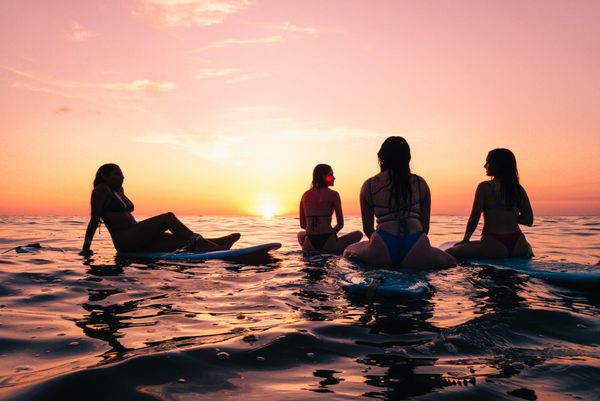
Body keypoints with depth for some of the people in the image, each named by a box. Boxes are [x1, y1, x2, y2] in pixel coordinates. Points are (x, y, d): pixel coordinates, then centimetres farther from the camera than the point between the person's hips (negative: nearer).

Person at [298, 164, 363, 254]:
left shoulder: (306, 195, 9)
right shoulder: (333, 194, -3)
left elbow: (302, 224, 12)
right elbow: (340, 224, -2)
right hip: (327, 244, -4)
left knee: (301, 233, 40)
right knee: (358, 234, 19)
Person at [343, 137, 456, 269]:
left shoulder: (369, 185, 9)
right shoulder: (420, 183, 12)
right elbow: (425, 225, 14)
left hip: (382, 254, 0)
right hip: (416, 256, 0)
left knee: (349, 251, 30)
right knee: (451, 261, 28)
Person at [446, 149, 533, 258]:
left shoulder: (484, 187, -6)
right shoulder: (518, 188, 8)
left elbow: (474, 219, -7)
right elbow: (529, 221, 9)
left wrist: (465, 240, 7)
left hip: (493, 245, -6)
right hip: (518, 247, 6)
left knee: (448, 254, 2)